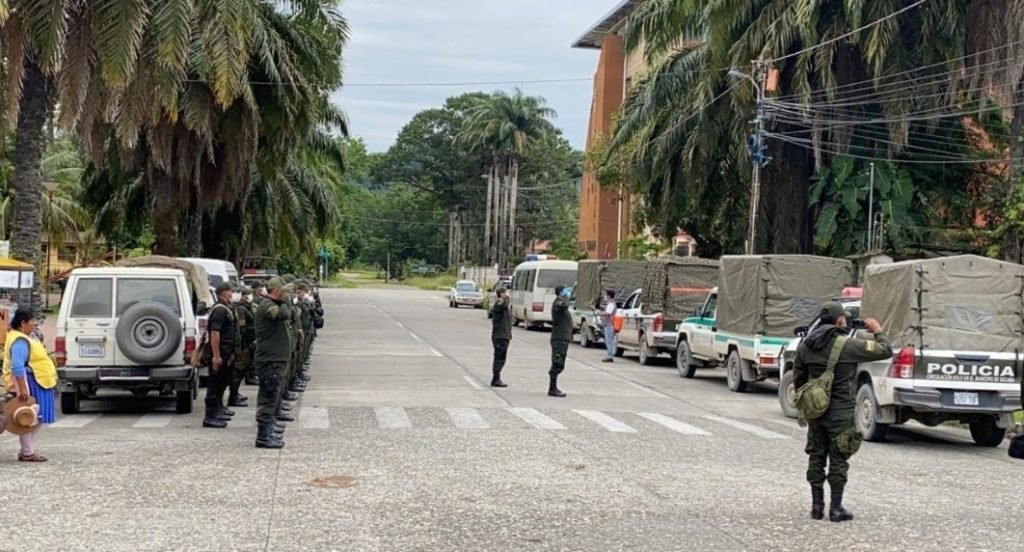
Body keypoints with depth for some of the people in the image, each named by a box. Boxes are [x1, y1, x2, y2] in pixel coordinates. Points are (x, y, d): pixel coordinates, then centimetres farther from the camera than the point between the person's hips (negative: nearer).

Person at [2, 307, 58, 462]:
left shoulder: (26, 337, 15)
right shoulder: (20, 341, -19)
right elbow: (17, 366, -27)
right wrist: (23, 389, -30)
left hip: (37, 383, 11)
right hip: (28, 384, -11)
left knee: (37, 417, 14)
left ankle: (28, 449, 20)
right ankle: (27, 453, 2)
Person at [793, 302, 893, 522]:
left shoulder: (805, 345, 5)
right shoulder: (848, 345, -14)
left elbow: (799, 379, 14)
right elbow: (885, 351, -11)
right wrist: (878, 331, 8)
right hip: (840, 413, -5)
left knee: (816, 457, 12)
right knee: (838, 461, 3)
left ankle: (817, 506, 16)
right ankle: (836, 508, 7)